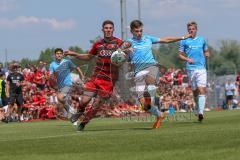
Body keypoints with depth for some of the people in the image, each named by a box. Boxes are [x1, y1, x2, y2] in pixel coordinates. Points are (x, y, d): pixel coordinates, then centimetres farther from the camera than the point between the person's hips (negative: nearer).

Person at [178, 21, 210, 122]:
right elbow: (180, 55, 8)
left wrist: (207, 55, 0)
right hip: (191, 68, 0)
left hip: (201, 68, 0)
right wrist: (187, 59, -10)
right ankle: (198, 109, 27)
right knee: (195, 91, 8)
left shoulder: (202, 40, 13)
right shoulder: (184, 41, 7)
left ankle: (201, 112, -26)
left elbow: (206, 52, 23)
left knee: (202, 89, -16)